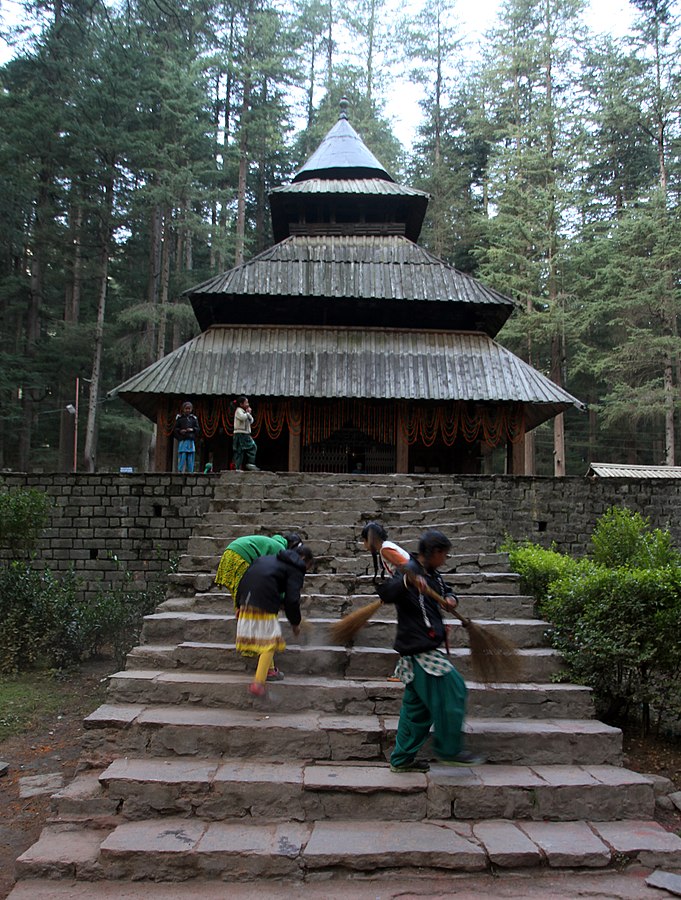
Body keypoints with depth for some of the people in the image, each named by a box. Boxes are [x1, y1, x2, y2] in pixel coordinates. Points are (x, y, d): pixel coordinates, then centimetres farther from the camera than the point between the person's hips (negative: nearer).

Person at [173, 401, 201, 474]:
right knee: (182, 457, -7)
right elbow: (175, 429, 8)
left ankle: (190, 472, 7)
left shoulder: (194, 418, 11)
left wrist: (192, 429, -8)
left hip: (191, 441, 2)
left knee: (190, 458, 3)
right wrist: (180, 431, -12)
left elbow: (198, 429, 11)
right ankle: (180, 471, -3)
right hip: (182, 441, -2)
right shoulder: (179, 418, 6)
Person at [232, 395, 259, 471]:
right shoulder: (238, 410, -7)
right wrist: (248, 413, -9)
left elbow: (251, 421, 21)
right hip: (240, 433, -9)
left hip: (246, 434, 9)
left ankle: (250, 464, 2)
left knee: (253, 447, 3)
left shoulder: (245, 412, 20)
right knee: (239, 451, -8)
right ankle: (237, 468, -8)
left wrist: (249, 414, 5)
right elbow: (242, 417, -27)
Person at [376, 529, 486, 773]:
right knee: (451, 692, -7)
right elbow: (385, 593, -30)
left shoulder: (432, 574, 15)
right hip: (418, 649, -10)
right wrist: (406, 581, -49)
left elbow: (445, 591, 31)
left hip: (424, 649, 10)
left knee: (417, 704, 13)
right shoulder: (409, 570, -15)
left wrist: (450, 598, 7)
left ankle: (402, 759, 21)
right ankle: (449, 750, 6)